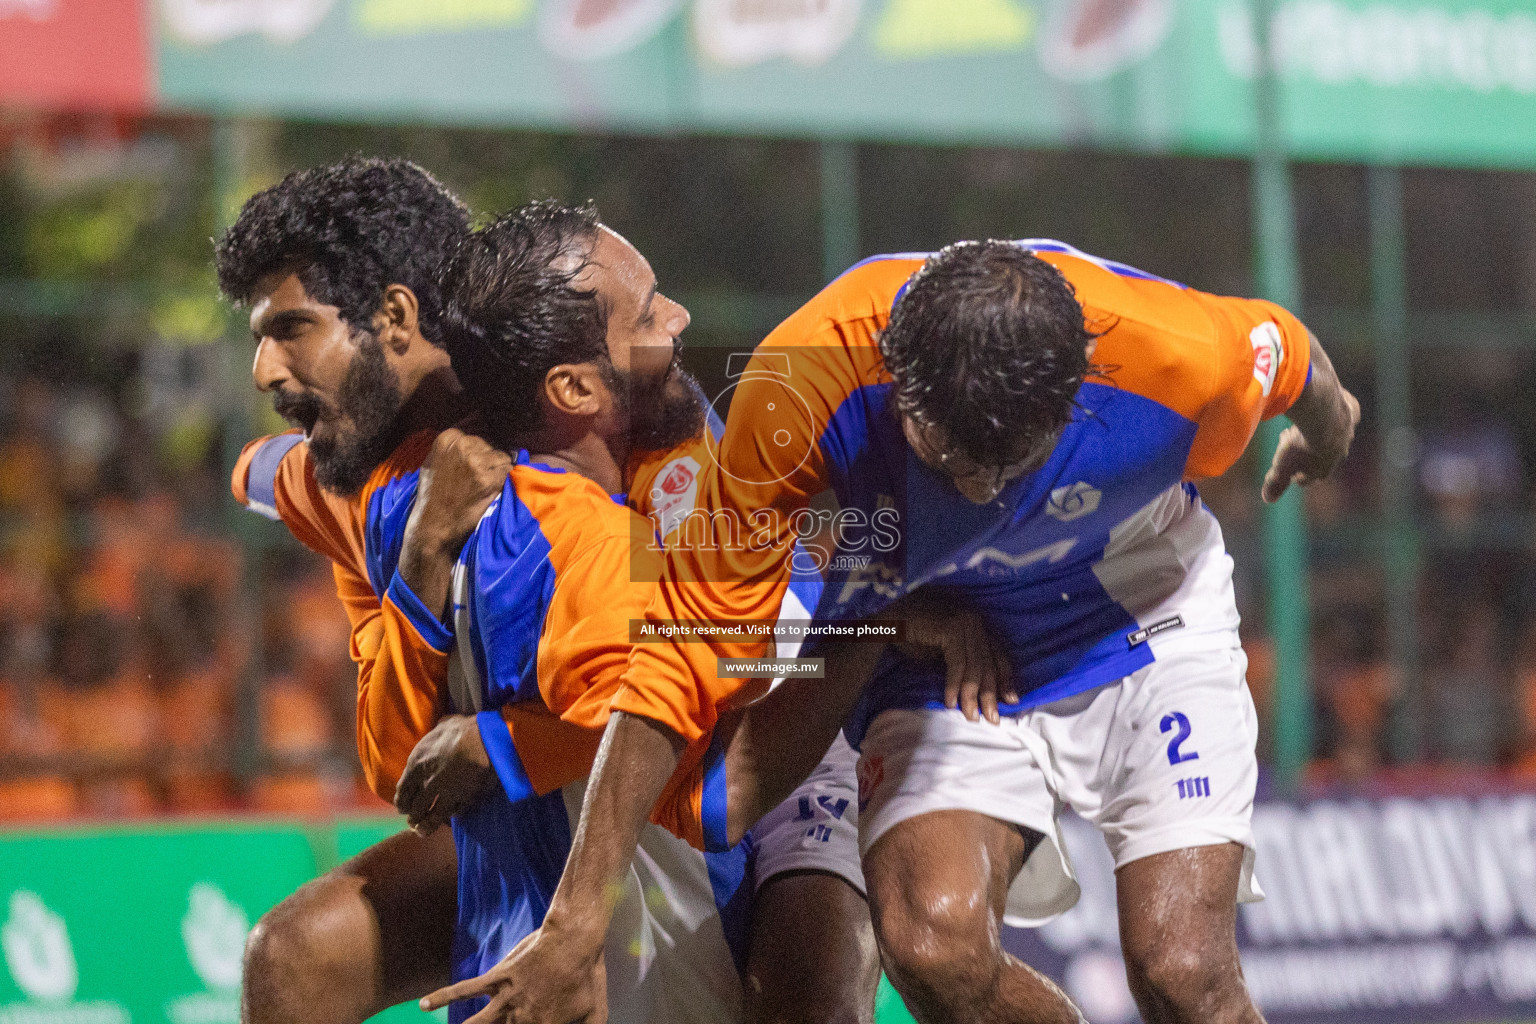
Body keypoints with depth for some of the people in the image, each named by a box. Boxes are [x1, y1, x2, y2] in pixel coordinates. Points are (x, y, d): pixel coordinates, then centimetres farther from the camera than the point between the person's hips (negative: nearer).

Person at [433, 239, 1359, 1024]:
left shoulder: (1182, 358, -31)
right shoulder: (799, 392, -33)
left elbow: (1285, 357, -4)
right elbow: (683, 659, -27)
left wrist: (1327, 428, 21)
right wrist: (576, 923, -29)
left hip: (1147, 628, 0)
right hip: (942, 665, 0)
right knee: (933, 941, -27)